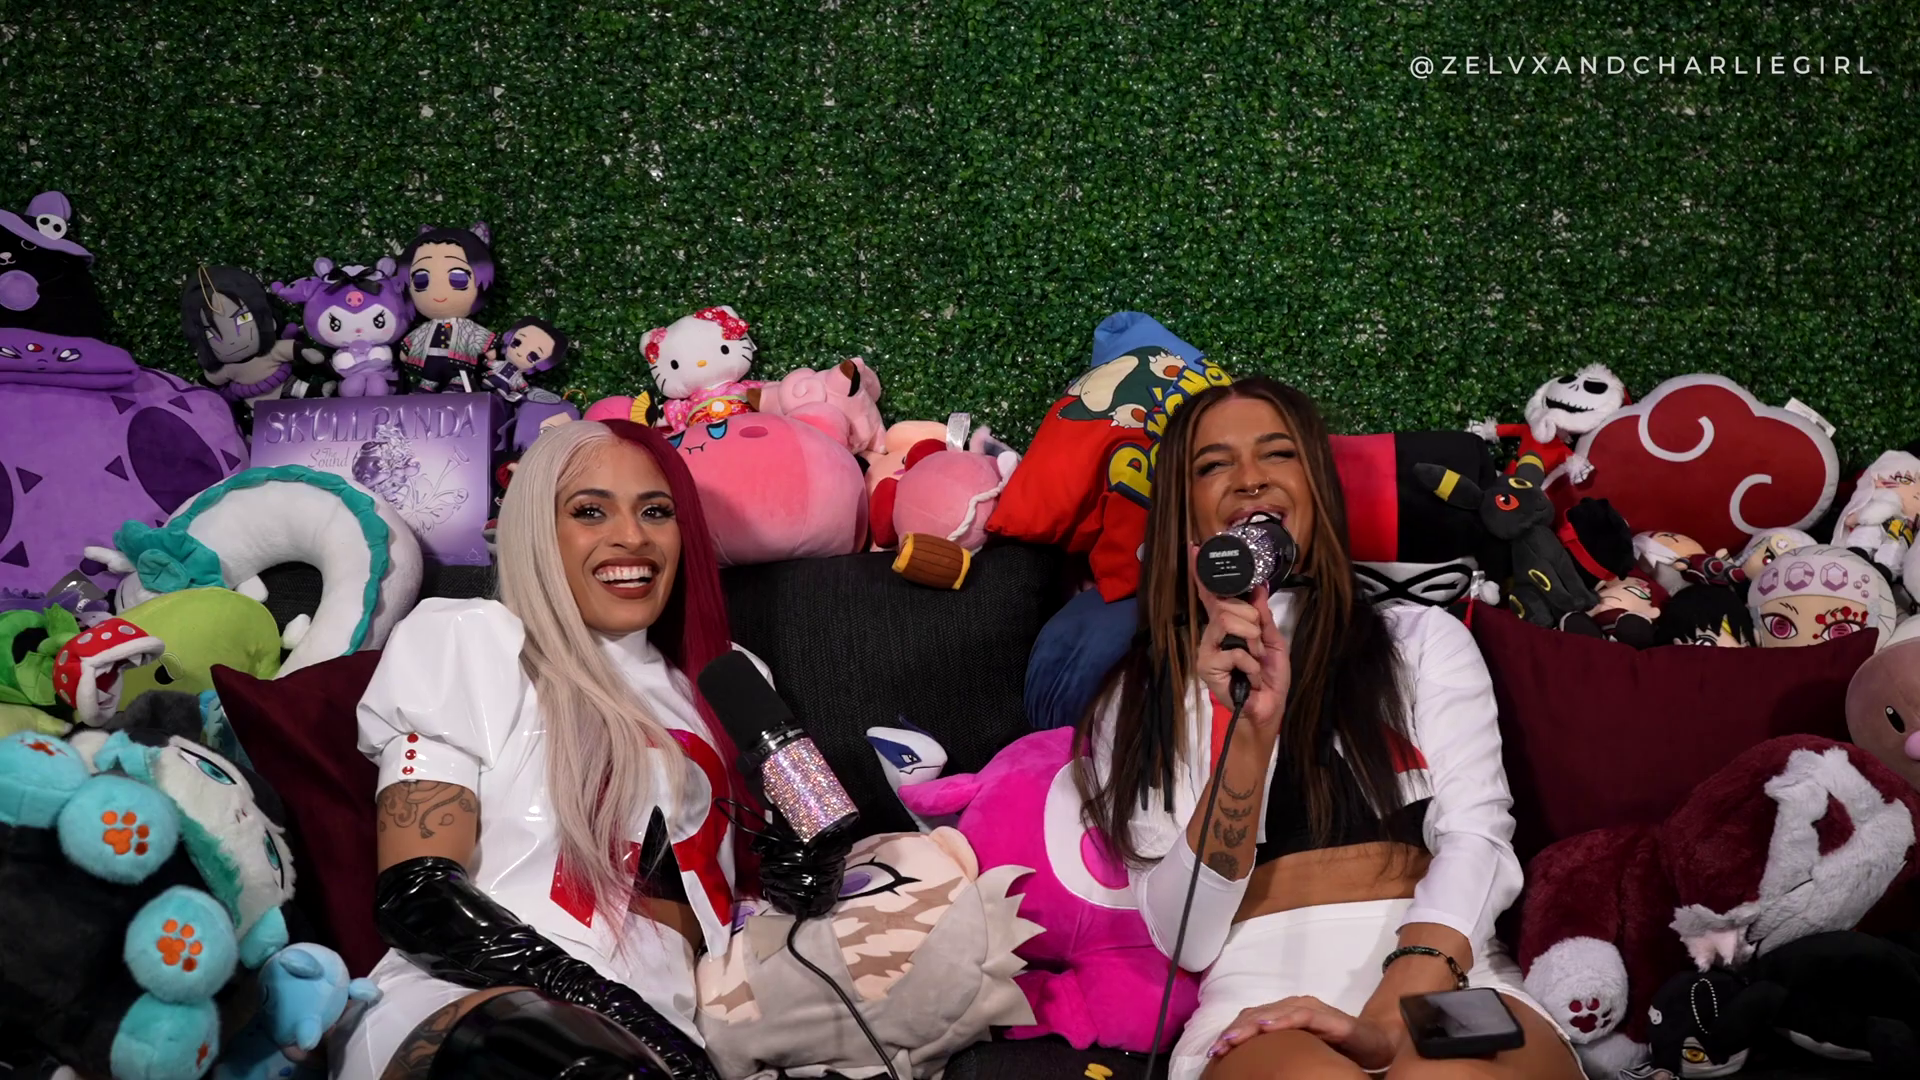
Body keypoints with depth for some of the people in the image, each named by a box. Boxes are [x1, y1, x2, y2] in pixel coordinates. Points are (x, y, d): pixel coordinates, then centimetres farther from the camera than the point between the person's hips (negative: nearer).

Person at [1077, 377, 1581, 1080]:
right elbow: (1184, 938, 4)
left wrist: (1390, 1019, -20)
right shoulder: (1140, 698, 17)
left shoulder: (1424, 638, 18)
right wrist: (1252, 730, -11)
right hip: (1264, 994, 0)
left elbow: (1478, 840, 0)